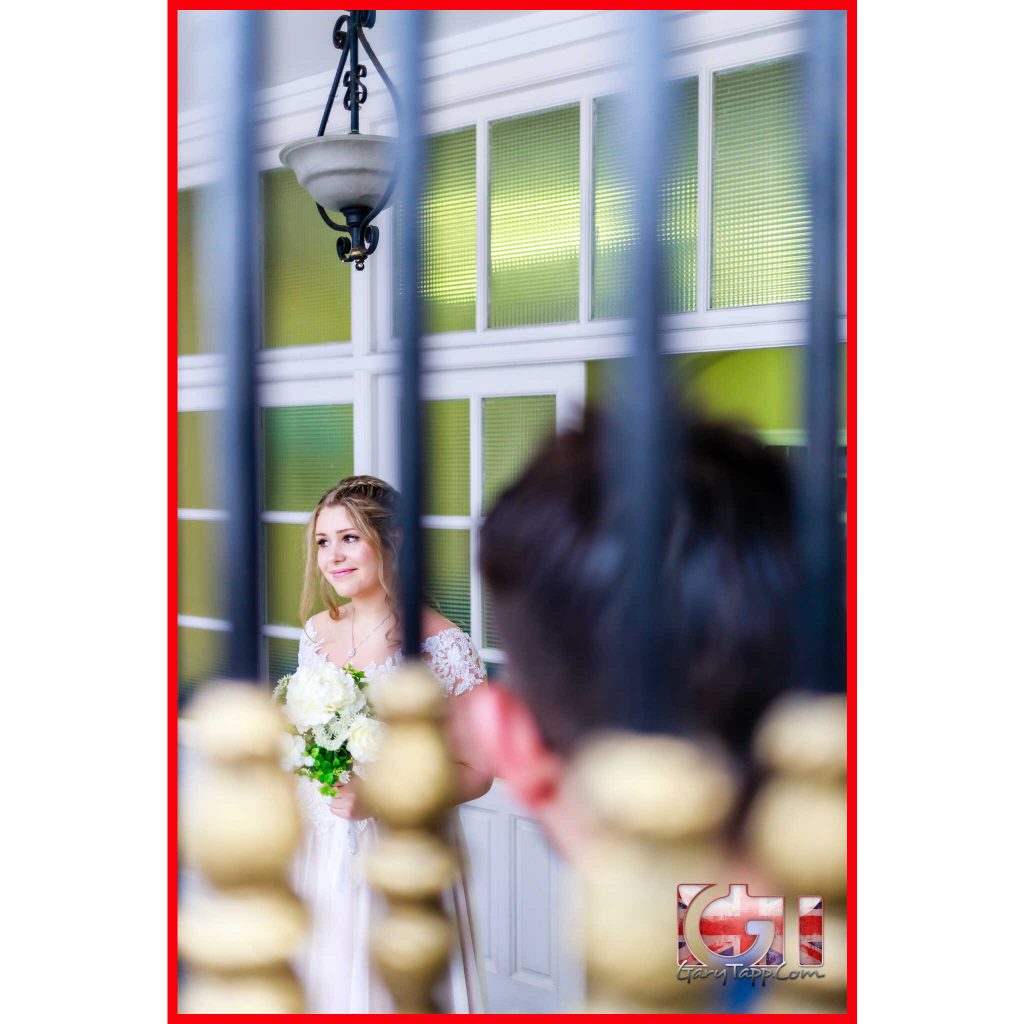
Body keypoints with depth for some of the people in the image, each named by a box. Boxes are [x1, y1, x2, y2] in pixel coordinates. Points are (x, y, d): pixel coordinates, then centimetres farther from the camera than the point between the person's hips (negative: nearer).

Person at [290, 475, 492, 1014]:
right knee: (328, 985, 17)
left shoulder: (442, 645, -15)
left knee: (399, 990, 8)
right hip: (322, 851, 5)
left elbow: (475, 772, -13)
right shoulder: (316, 632, 3)